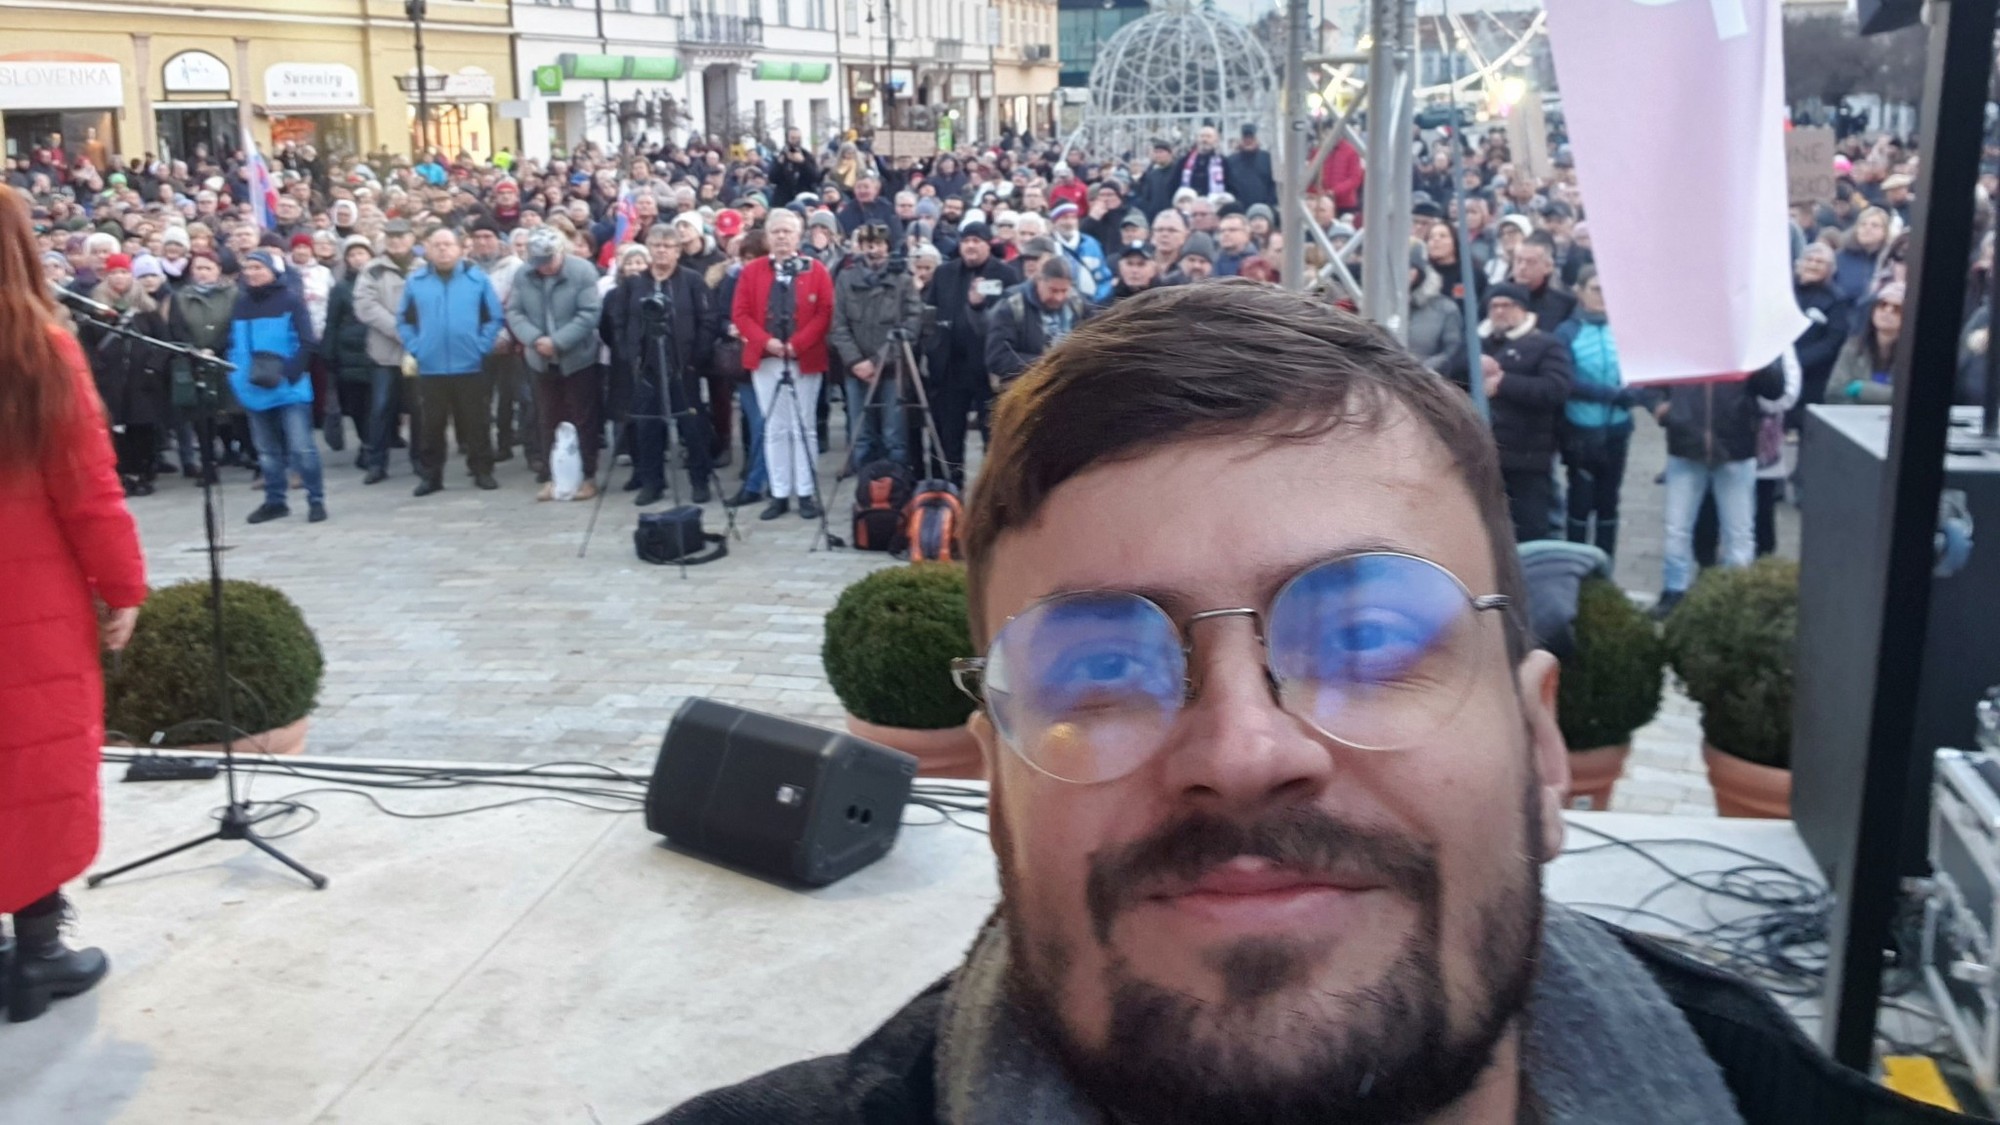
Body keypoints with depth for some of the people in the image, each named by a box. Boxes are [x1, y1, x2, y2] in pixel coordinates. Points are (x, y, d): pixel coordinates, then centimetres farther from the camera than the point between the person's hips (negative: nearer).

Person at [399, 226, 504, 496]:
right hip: (430, 368, 1)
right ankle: (431, 475, 16)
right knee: (431, 425, 8)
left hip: (470, 366, -1)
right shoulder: (415, 281, 4)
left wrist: (482, 346, -7)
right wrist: (415, 348, -1)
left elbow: (494, 317, 1)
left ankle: (482, 471, 16)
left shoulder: (477, 278, 0)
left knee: (476, 423, 5)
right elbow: (404, 320, 10)